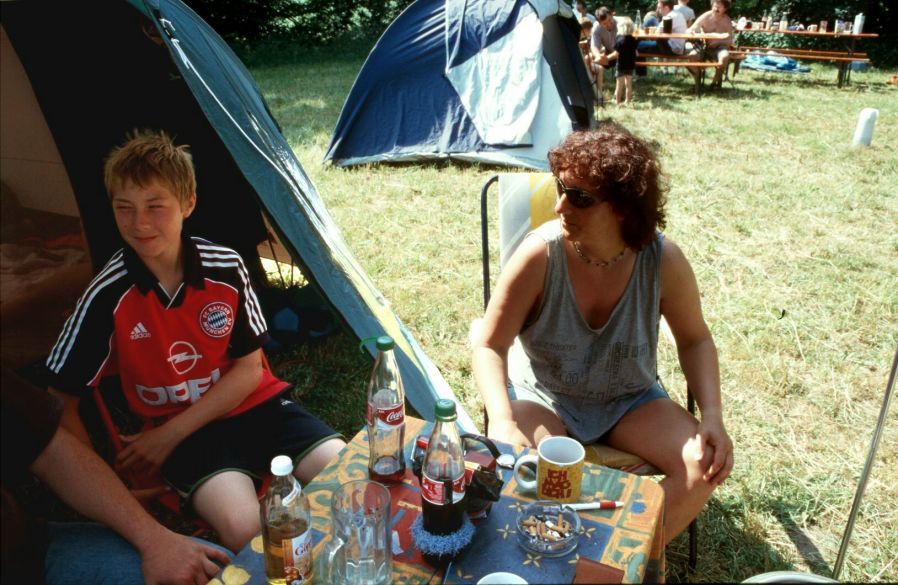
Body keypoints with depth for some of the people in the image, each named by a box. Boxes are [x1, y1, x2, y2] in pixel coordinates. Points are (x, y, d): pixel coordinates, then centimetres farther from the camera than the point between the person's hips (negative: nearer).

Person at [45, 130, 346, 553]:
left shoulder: (226, 269, -11)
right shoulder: (107, 297, -15)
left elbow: (249, 369, -4)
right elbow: (59, 404, -6)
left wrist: (170, 434, -11)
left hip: (253, 405, 2)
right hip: (177, 430, -2)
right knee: (243, 526, -31)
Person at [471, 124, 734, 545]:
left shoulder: (663, 261, -17)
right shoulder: (540, 253, -23)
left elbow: (695, 340, 0)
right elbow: (490, 346, -17)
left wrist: (713, 417, -15)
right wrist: (504, 422, -33)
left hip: (630, 401, 3)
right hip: (542, 397, -2)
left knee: (706, 467, -18)